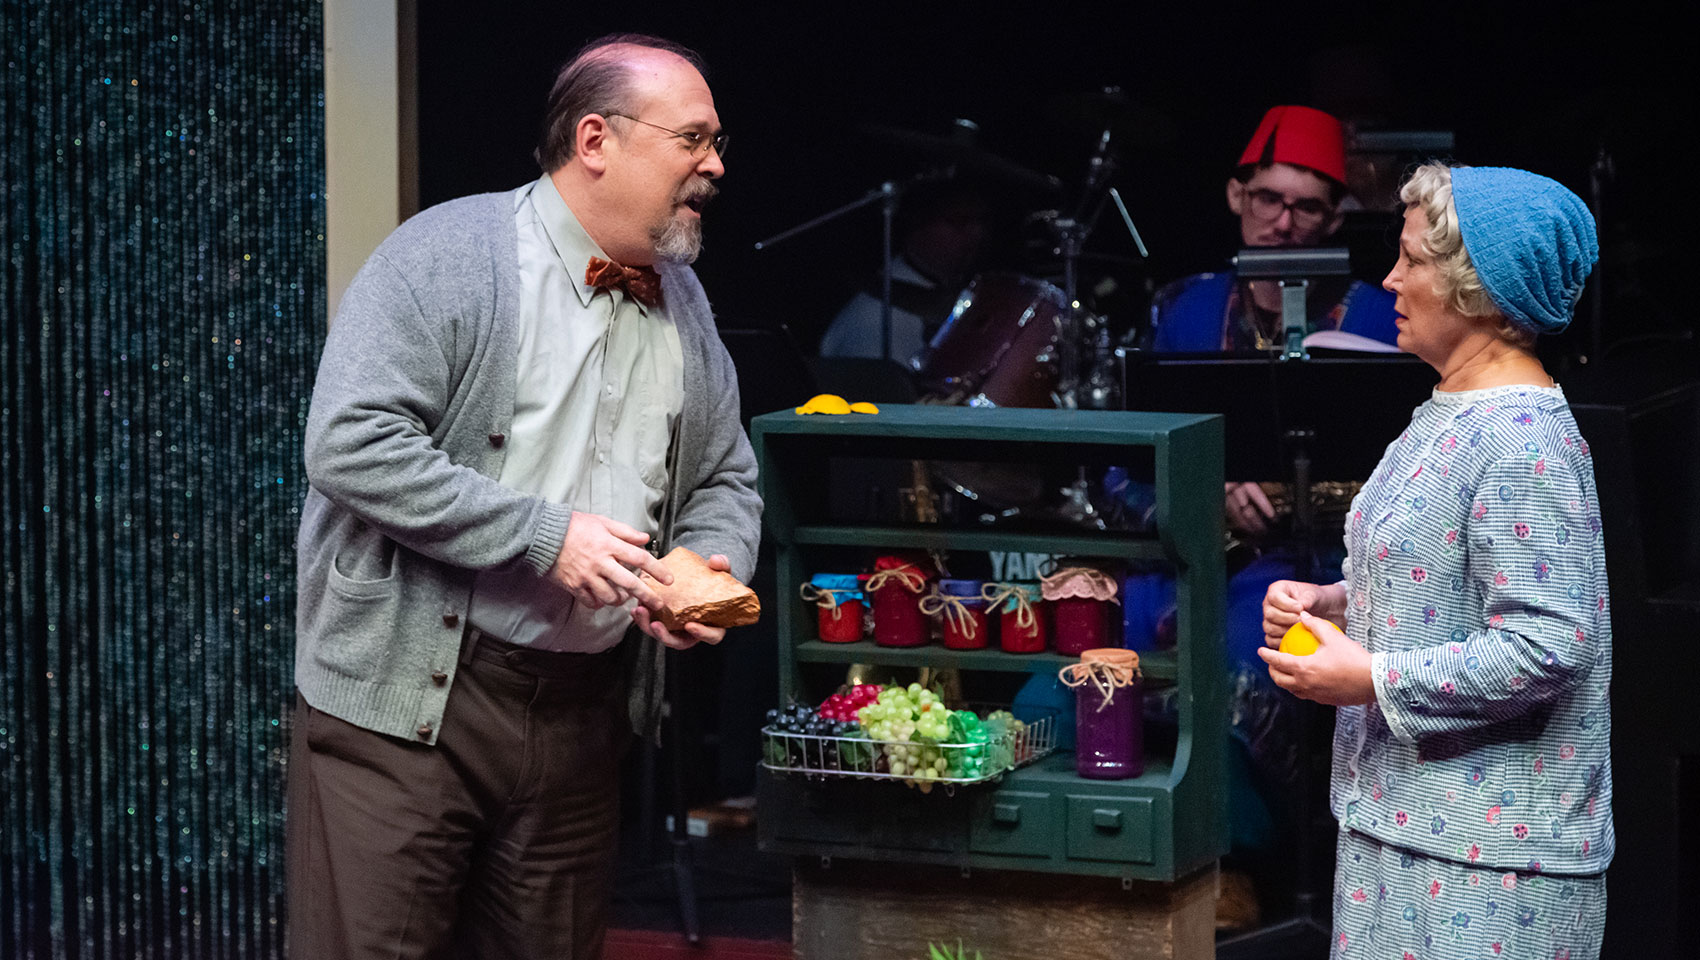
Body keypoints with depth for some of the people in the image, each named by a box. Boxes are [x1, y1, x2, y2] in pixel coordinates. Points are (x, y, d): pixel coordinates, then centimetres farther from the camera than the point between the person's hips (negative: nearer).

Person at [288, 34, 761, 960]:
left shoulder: (682, 304, 13)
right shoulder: (451, 256, -10)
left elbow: (724, 479, 23)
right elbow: (351, 444, -20)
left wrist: (714, 569, -1)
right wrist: (545, 536, -21)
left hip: (584, 707, 7)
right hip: (406, 703, -6)